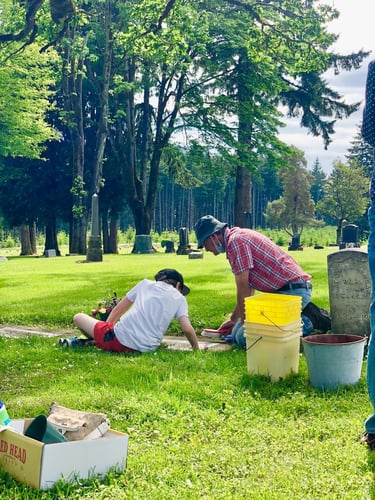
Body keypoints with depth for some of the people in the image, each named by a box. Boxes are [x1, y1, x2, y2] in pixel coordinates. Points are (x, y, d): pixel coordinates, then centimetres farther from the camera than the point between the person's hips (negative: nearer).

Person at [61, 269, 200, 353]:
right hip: (147, 349, 2)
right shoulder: (180, 298, 12)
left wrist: (106, 332, 32)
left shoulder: (146, 283, 16)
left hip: (120, 340, -2)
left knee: (78, 317, 19)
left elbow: (117, 310, 20)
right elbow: (187, 328, -2)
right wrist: (196, 349, 13)